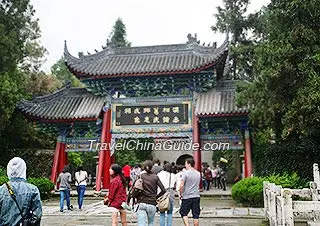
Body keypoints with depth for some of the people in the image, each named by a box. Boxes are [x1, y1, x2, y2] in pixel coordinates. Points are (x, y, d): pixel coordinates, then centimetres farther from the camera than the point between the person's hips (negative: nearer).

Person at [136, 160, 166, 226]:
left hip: (141, 204, 0)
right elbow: (163, 190, -5)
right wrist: (156, 197, 8)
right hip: (152, 204, 0)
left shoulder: (140, 176, 1)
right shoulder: (155, 177, 0)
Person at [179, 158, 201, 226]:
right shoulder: (198, 173, 7)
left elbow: (182, 186, -14)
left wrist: (181, 194, -1)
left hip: (187, 197, -4)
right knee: (196, 215, 8)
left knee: (184, 213, 8)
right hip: (196, 196, 5)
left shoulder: (185, 173, -11)